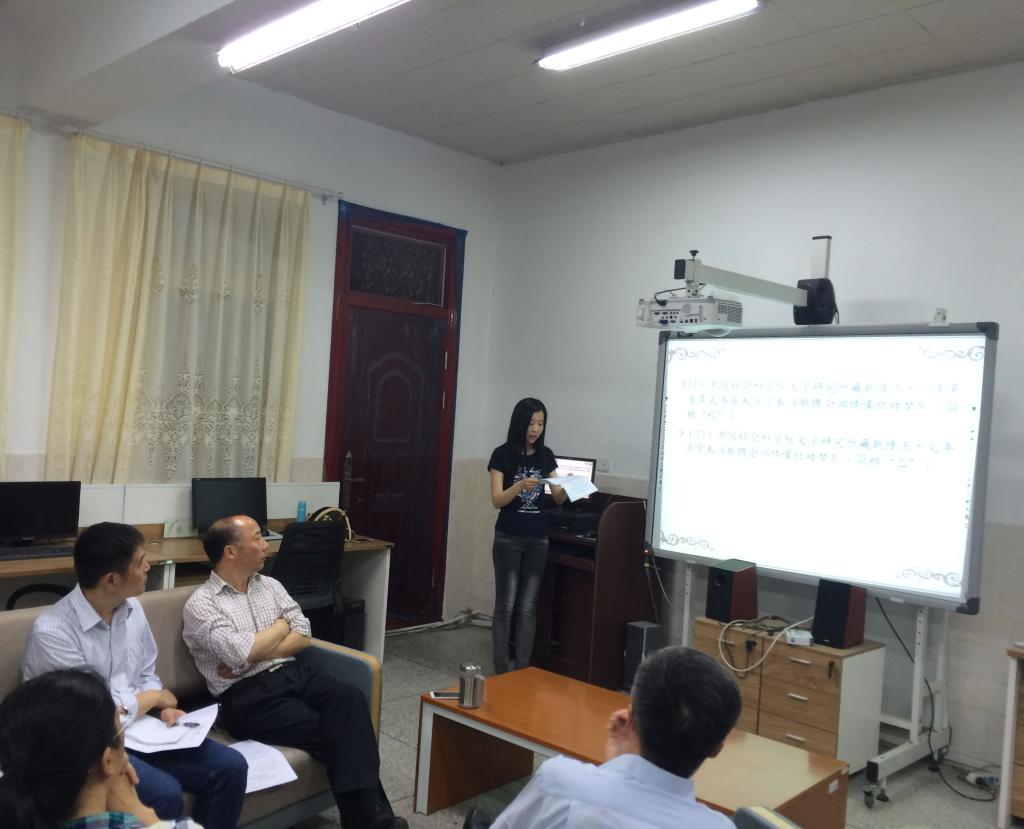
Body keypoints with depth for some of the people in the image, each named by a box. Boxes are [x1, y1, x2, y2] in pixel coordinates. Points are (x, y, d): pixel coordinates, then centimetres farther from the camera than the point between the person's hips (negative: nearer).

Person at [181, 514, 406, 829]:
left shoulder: (270, 585, 16)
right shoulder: (200, 603, -3)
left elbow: (303, 636, 7)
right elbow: (240, 652, -17)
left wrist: (253, 655, -8)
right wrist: (281, 626, 0)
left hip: (293, 673, 5)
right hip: (248, 694, -5)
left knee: (351, 698, -26)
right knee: (328, 729, -28)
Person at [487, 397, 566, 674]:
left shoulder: (546, 455, 6)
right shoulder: (502, 454, -6)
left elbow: (557, 498, 7)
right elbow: (497, 500, -13)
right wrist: (520, 486, -30)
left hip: (538, 539, 4)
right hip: (508, 538, -3)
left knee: (528, 606, 6)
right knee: (506, 605, 0)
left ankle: (523, 667, 12)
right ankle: (502, 669, 7)